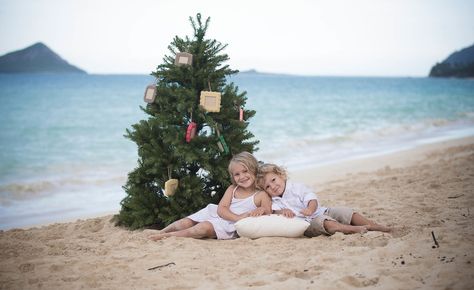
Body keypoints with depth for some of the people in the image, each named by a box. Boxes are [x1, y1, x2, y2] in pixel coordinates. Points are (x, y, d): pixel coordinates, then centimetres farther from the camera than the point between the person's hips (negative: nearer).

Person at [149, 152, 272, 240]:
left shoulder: (261, 195, -2)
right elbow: (221, 209, -5)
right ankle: (161, 232, 17)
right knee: (186, 222, -8)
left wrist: (262, 209, -33)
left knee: (204, 227, -29)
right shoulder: (232, 189, 8)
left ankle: (169, 235, -18)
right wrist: (238, 218, -23)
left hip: (230, 227, -5)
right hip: (215, 215, 5)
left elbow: (268, 215, -10)